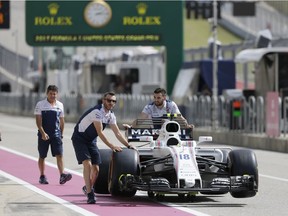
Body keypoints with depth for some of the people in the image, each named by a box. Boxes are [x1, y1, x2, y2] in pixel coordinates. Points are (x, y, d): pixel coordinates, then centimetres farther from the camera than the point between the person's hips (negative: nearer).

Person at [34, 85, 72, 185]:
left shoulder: (60, 105, 7)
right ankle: (42, 177, 17)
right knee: (42, 156, 6)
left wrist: (61, 134, 13)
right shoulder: (40, 105, -4)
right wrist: (43, 133, -19)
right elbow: (38, 121, -9)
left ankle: (62, 176, -18)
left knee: (59, 155, -10)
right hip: (44, 134, -2)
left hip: (56, 134, 2)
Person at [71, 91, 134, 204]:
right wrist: (112, 146, -29)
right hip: (79, 138, -8)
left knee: (96, 169, 3)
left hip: (91, 140, 8)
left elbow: (117, 133, 6)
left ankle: (88, 188, 29)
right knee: (87, 164, -22)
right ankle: (90, 194, -20)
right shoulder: (97, 111, -25)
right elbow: (100, 132, -27)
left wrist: (128, 145, -1)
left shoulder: (111, 115, 0)